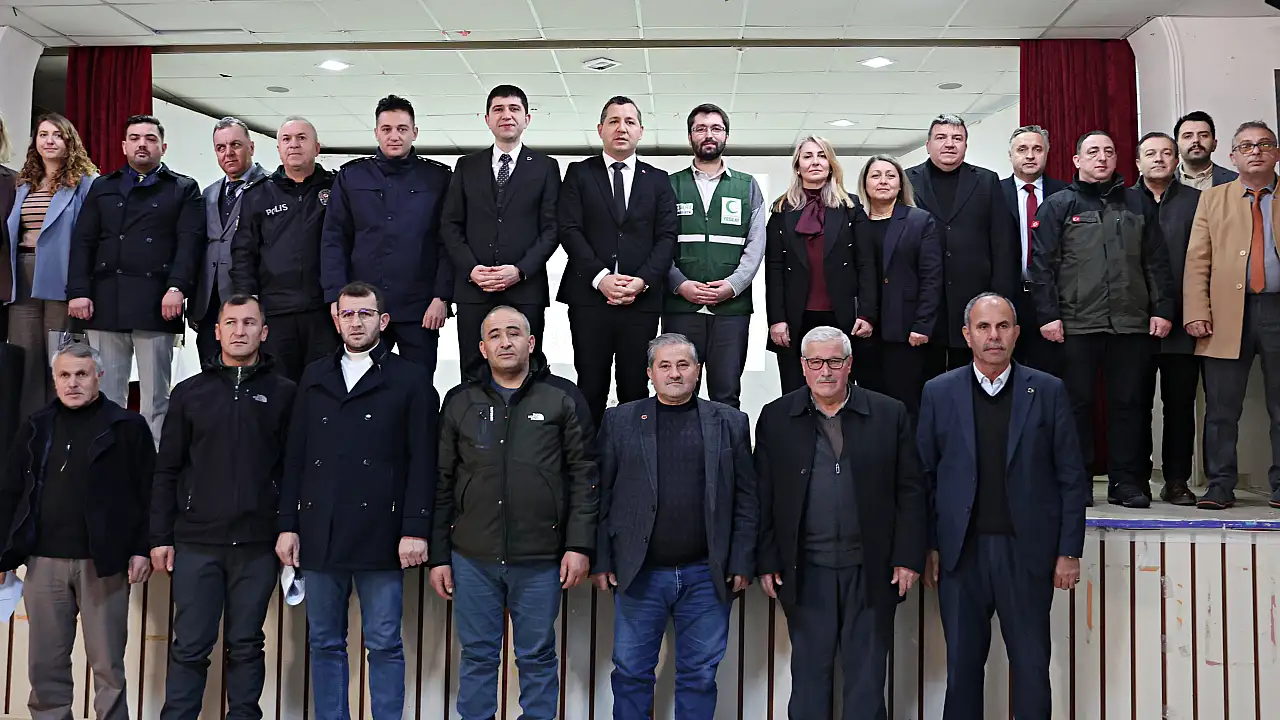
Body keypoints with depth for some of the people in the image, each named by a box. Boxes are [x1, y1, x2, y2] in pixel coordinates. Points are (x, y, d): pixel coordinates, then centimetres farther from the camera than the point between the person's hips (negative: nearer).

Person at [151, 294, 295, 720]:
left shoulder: (282, 393, 4)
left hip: (258, 544, -1)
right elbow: (167, 470, 7)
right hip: (196, 542, 1)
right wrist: (160, 537, 2)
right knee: (190, 645, 4)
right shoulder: (189, 392, 8)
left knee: (246, 645, 8)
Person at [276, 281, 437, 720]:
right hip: (320, 534, 4)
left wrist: (415, 529, -10)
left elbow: (422, 461, -3)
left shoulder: (410, 380, 3)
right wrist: (288, 525, 6)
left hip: (379, 534, -4)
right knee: (324, 643, 11)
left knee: (384, 645, 2)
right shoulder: (314, 378, 15)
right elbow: (294, 458, 12)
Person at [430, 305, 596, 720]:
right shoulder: (460, 402, 8)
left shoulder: (562, 398, 2)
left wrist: (580, 545, -7)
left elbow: (584, 475, 0)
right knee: (477, 657, 10)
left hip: (540, 559, -2)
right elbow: (442, 484, 9)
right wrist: (437, 555, 6)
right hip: (472, 558, 2)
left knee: (538, 659, 8)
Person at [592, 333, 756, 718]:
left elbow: (747, 500, 4)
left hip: (707, 576, 0)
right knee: (631, 672, 9)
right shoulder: (620, 421, 4)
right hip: (639, 573, 0)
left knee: (700, 674, 10)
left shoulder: (730, 422, 5)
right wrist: (601, 561, -2)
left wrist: (742, 563, -2)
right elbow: (602, 496, 3)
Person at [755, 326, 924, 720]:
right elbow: (763, 498, 3)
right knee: (809, 674, 10)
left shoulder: (890, 414, 2)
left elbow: (910, 492, 2)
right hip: (805, 572, 0)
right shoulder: (776, 418, 3)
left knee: (867, 676, 9)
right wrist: (767, 562, 0)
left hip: (871, 570, 0)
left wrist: (908, 558, -3)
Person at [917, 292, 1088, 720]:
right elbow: (925, 476, 5)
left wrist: (1069, 552, -1)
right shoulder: (939, 393, 4)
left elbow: (1071, 477, 2)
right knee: (962, 664, 9)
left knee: (1032, 665, 7)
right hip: (962, 552, 1)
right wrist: (929, 547, 2)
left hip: (1027, 551, 0)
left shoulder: (1048, 391, 2)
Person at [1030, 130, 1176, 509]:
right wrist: (1048, 315, -8)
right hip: (1077, 323, -2)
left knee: (1128, 402, 5)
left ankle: (1126, 481, 12)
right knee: (1077, 402, 2)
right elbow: (1042, 264, 0)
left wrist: (1162, 309, 4)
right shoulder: (1058, 205, 6)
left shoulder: (1139, 204, 15)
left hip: (1132, 322, 3)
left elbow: (1156, 261, 13)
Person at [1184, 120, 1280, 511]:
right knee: (1221, 409, 1)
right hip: (1228, 315, 0)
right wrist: (1196, 313, -6)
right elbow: (1197, 261, 5)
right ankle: (1220, 486, 9)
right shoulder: (1213, 199, 12)